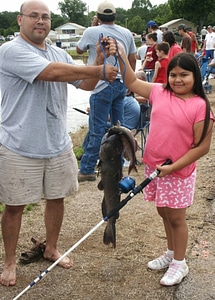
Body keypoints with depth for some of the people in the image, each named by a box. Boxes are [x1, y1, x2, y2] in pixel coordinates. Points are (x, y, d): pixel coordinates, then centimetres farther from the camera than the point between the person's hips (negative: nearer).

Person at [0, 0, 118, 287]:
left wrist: (99, 59, -10)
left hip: (58, 145, 6)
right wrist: (99, 70, -23)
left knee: (56, 198, 17)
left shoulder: (60, 53, 8)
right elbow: (52, 72, -27)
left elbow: (85, 84, 8)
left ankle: (51, 249, 39)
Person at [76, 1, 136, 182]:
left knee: (98, 130, -4)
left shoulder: (91, 32, -9)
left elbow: (79, 50, 10)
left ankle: (87, 170, 2)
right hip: (121, 84, 5)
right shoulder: (126, 33, 5)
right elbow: (133, 59, 12)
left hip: (102, 86, -5)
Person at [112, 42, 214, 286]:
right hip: (153, 166, 5)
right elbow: (132, 83, 11)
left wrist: (173, 167, -18)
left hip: (178, 172, -5)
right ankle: (171, 253, 39)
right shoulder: (159, 93, -1)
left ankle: (179, 264, 27)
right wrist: (121, 57, -1)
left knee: (176, 218, 8)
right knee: (164, 213, 20)